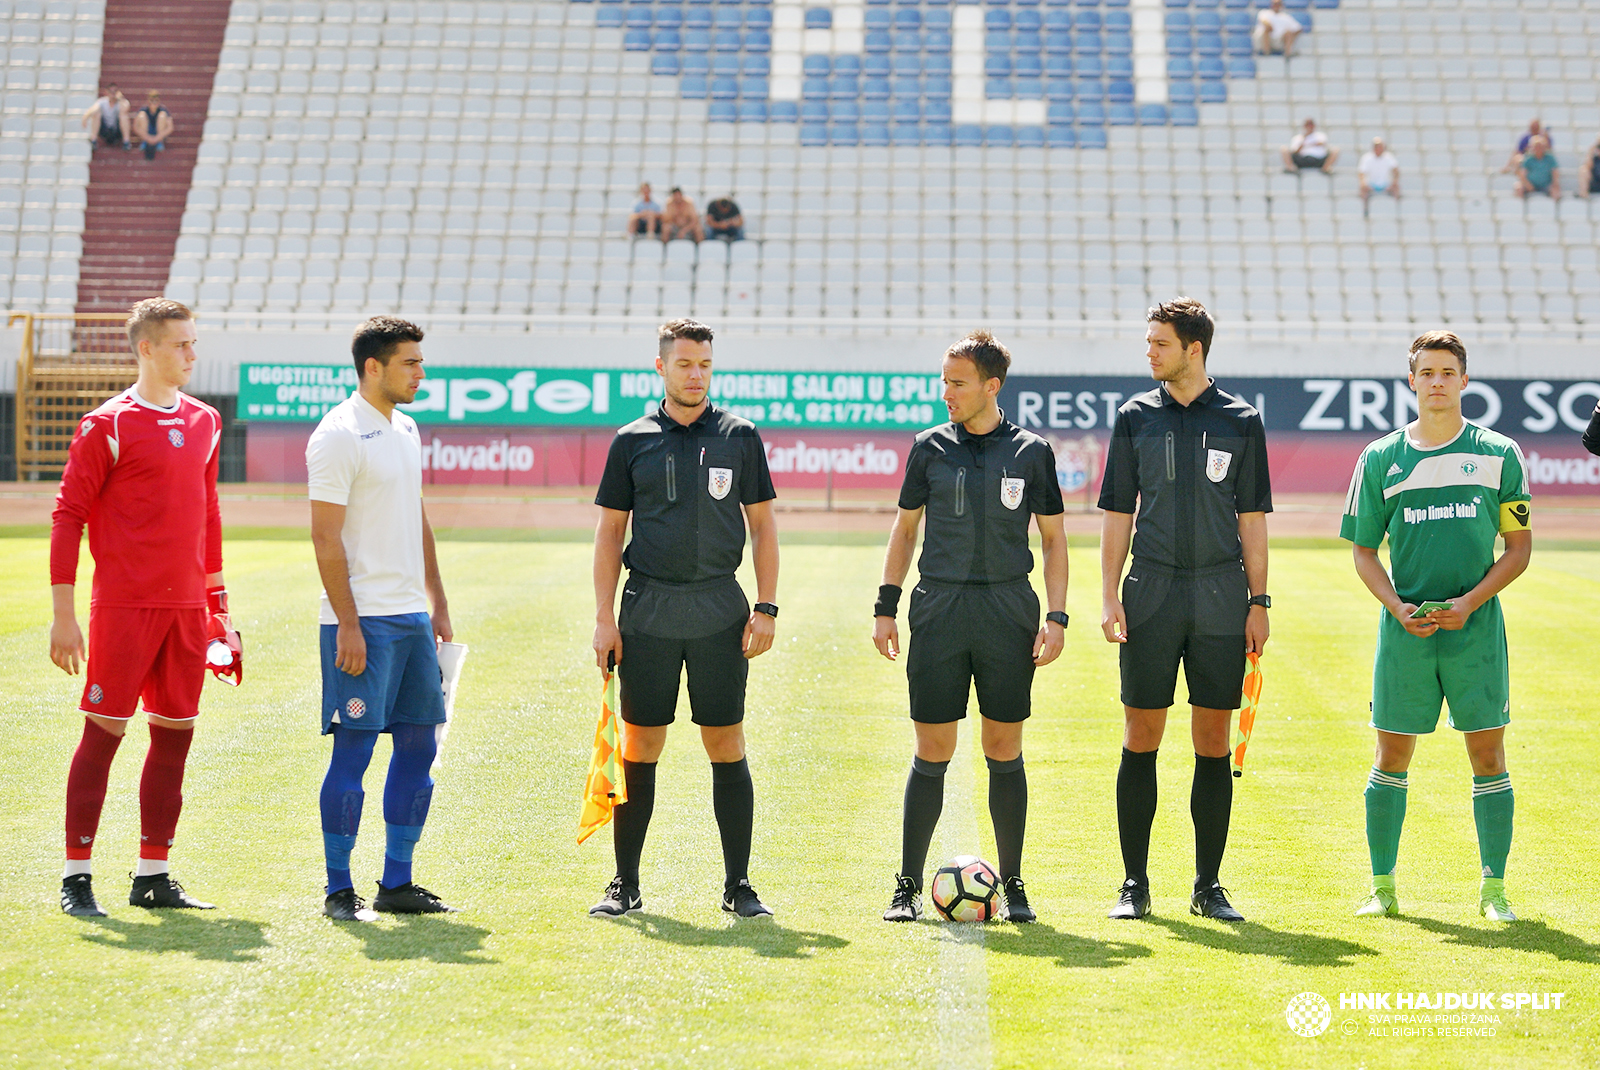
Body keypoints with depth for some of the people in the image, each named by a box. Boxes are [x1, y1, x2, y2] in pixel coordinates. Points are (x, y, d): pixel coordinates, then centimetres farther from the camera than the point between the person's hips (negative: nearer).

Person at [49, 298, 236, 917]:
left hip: (187, 608, 6)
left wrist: (217, 600, 19)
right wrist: (63, 614, -10)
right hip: (124, 605, -6)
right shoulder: (107, 426, -6)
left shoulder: (205, 422, 13)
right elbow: (69, 515, -6)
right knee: (103, 733, -4)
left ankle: (152, 876, 15)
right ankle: (76, 876, 2)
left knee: (176, 733, 7)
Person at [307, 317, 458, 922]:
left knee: (419, 745, 8)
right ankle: (339, 891, 3)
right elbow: (325, 537, -14)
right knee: (353, 749, -4)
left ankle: (397, 883, 16)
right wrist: (347, 623, -18)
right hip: (362, 620, -8)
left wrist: (437, 601, 18)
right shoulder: (339, 435, -11)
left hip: (412, 616, 8)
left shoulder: (405, 429, 15)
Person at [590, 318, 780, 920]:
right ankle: (625, 885, 9)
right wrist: (604, 617, 0)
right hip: (648, 610, 0)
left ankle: (738, 885, 8)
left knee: (726, 745, 0)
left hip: (720, 612, 0)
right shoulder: (633, 441, 6)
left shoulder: (739, 436, 6)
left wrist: (766, 608, -1)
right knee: (640, 745, 1)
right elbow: (610, 531, 7)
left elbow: (762, 526, 8)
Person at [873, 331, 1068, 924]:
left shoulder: (1032, 452, 3)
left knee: (1005, 751, 2)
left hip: (1008, 609, 0)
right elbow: (905, 527, 13)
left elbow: (1053, 538, 8)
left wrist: (1056, 617, 0)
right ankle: (907, 887, 6)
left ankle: (1012, 884, 12)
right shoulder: (930, 447, 6)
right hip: (939, 609, 0)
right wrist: (885, 607, 6)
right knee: (931, 752, -1)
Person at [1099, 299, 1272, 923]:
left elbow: (1252, 519, 6)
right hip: (1151, 592, 0)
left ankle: (1208, 885, 10)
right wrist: (1110, 598, -1)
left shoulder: (1240, 421, 4)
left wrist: (1258, 602, 1)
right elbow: (1118, 514, 7)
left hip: (1220, 597, 0)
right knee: (1141, 740, 0)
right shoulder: (1135, 416, 6)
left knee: (1213, 743, 2)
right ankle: (1135, 884, 8)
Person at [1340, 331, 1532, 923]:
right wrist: (1399, 608, -7)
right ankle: (1382, 887, 13)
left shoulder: (1499, 454, 4)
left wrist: (1470, 602, -9)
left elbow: (1518, 546, 5)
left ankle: (1493, 890, 7)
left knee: (1487, 753, -1)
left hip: (1476, 627, -1)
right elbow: (1363, 551, 9)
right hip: (1405, 628, 1)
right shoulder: (1380, 458, 5)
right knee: (1392, 754, 3)